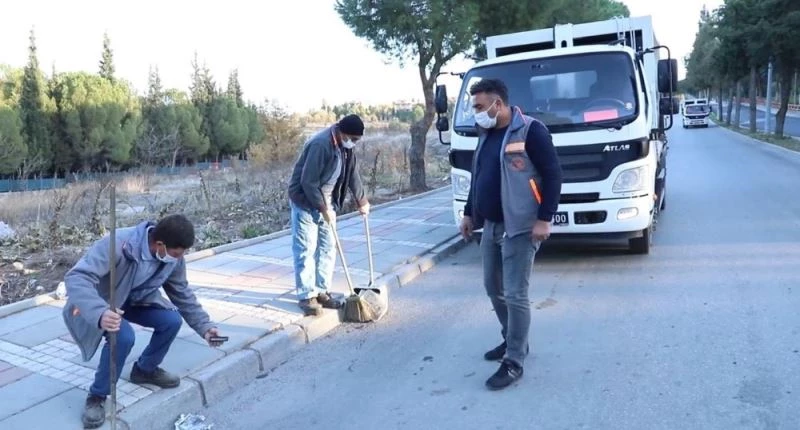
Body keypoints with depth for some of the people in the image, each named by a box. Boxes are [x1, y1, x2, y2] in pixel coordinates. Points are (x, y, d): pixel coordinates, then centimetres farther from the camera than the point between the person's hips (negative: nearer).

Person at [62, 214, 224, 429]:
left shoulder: (173, 257, -17)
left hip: (133, 301, 6)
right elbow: (76, 278, -45)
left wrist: (205, 326, -10)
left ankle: (145, 369, 14)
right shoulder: (118, 244, -39)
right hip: (98, 304, -6)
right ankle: (97, 396, -7)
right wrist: (100, 313, -61)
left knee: (171, 320, -15)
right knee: (123, 336, -32)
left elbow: (183, 294, -2)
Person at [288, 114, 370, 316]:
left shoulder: (345, 146, 0)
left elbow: (352, 173, 13)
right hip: (306, 202, -8)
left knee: (328, 248, 9)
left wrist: (361, 200, 16)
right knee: (306, 250, -5)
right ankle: (306, 296, 3)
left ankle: (322, 292, 18)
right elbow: (308, 182, -27)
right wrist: (323, 208, -23)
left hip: (326, 202, 8)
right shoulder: (320, 144, -27)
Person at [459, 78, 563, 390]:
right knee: (493, 288, 15)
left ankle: (514, 362, 5)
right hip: (490, 226, 9)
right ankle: (512, 341, 34)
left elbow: (553, 175, -13)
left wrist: (544, 219, -18)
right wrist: (469, 213, 20)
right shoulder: (486, 133, 13)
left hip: (519, 228, -8)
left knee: (515, 294, -5)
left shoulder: (531, 131, -12)